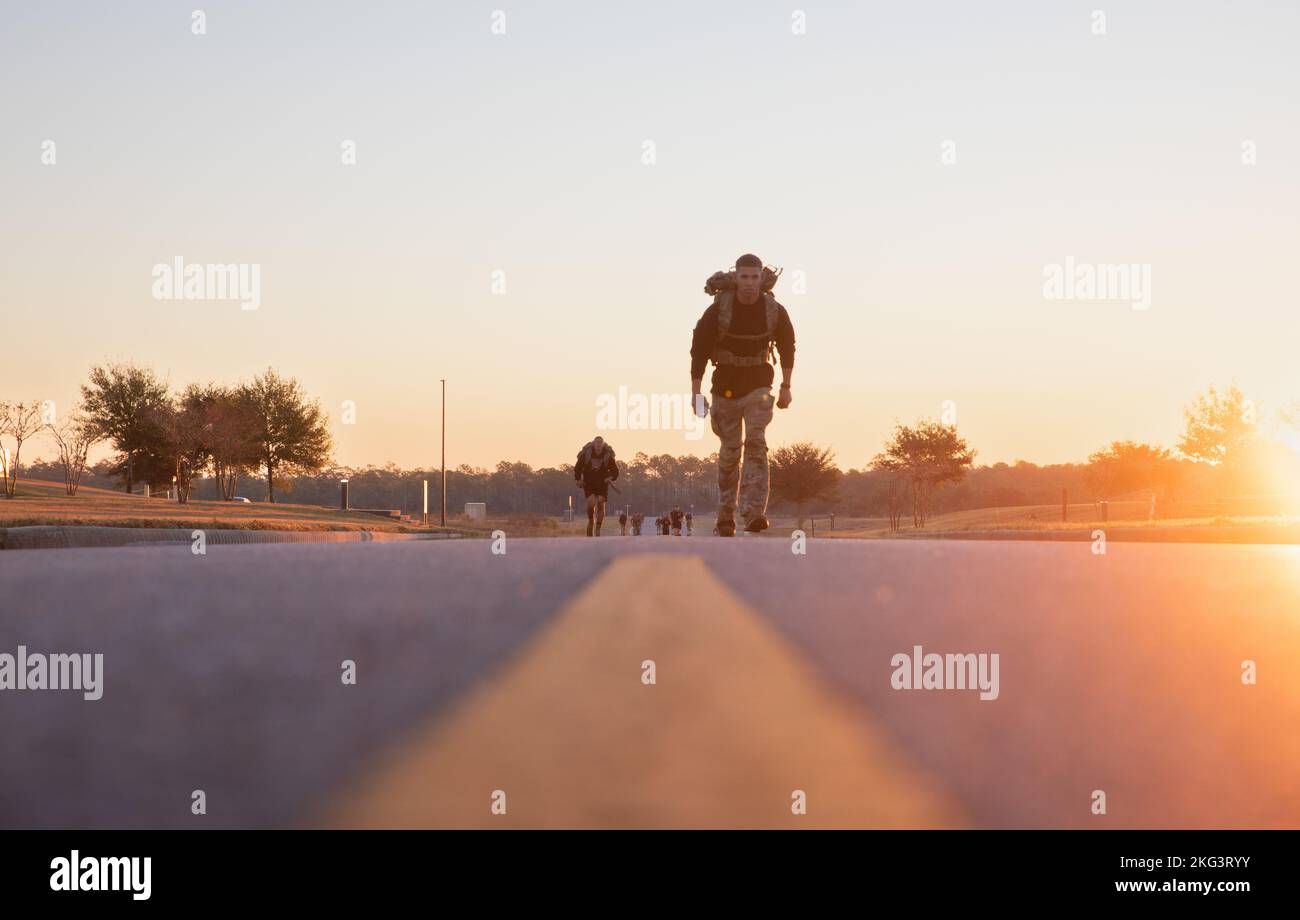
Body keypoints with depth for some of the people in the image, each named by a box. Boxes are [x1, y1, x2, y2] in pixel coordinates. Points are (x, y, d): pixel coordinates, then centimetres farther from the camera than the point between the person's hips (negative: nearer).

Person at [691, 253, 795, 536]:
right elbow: (699, 349, -7)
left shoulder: (774, 310, -9)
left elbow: (787, 346, 8)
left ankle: (754, 513, -24)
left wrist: (786, 388, 8)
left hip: (758, 386, 0)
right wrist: (696, 392, -10)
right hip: (726, 385, 0)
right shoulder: (719, 309, -14)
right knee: (730, 451, 6)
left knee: (755, 443, -17)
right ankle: (726, 515, 21)